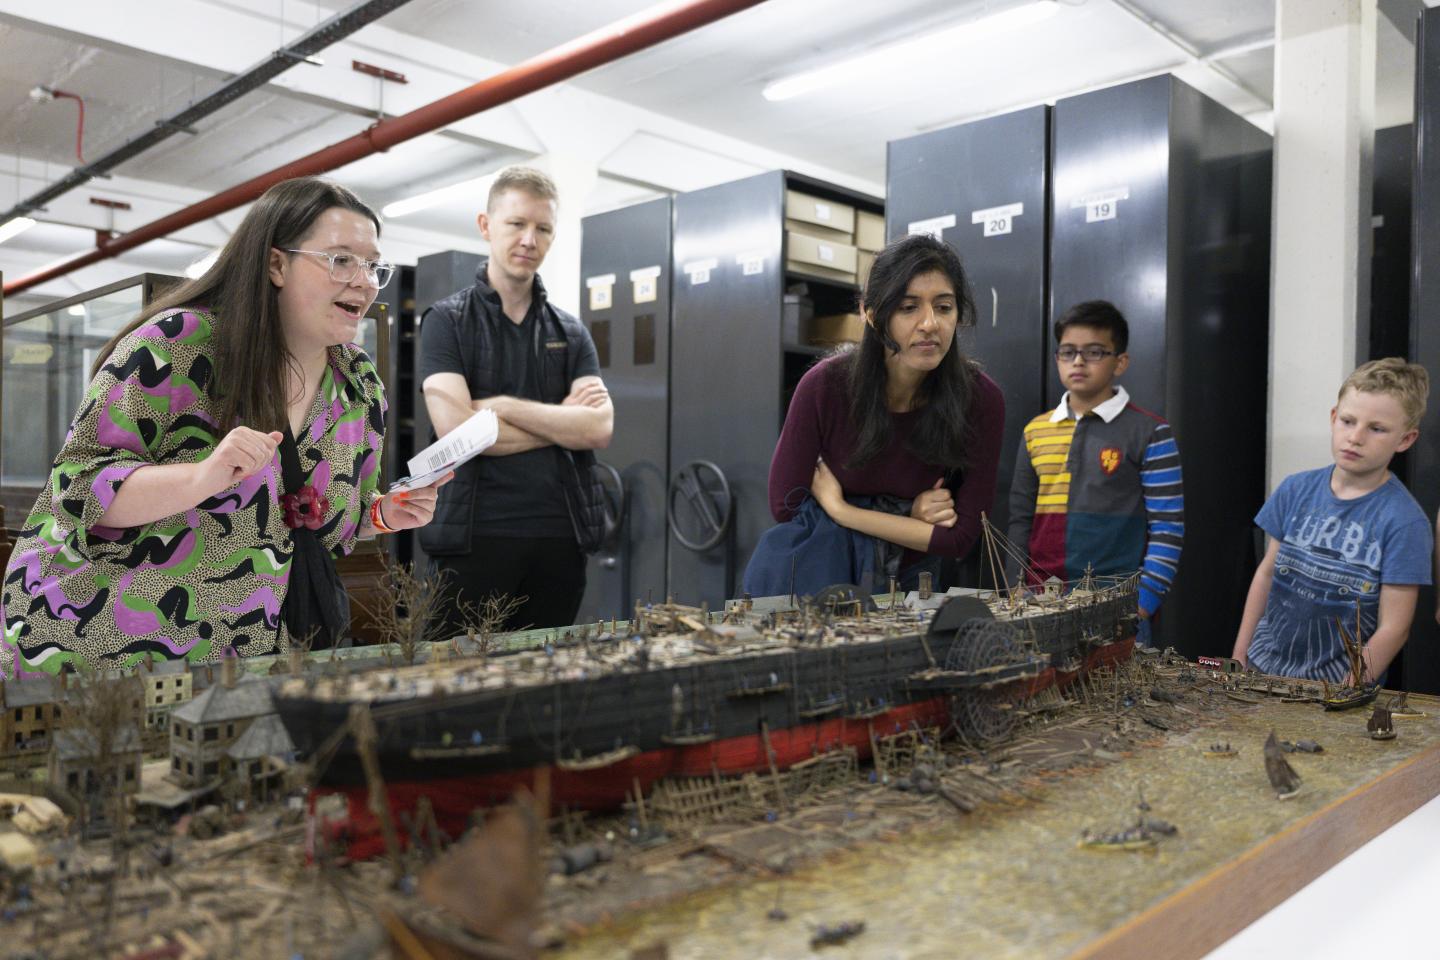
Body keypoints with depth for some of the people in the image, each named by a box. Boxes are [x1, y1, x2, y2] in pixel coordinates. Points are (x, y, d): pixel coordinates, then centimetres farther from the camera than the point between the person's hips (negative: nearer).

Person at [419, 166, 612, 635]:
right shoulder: (447, 321, 0)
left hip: (559, 537, 4)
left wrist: (502, 406, -10)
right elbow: (456, 430, -13)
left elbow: (599, 428, -4)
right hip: (477, 537, -3)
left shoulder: (570, 332, 11)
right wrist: (562, 420, -4)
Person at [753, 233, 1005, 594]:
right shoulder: (824, 385, -21)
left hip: (909, 586, 2)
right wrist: (910, 521, -16)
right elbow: (786, 505, -13)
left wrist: (841, 510, -19)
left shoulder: (982, 399, -18)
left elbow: (961, 535, -14)